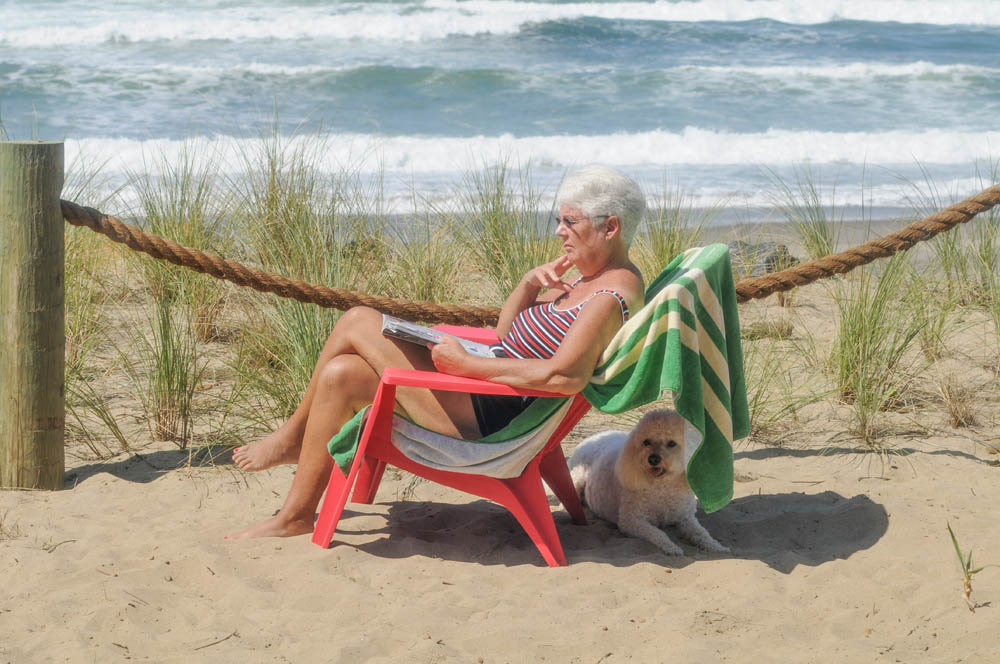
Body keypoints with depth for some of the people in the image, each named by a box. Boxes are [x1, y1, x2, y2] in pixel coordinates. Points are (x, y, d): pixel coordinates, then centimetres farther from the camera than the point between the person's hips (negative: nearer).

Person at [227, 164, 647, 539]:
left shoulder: (613, 295, -15)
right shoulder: (589, 280, 16)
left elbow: (565, 377, -30)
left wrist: (464, 362, -23)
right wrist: (531, 284, 1)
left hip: (488, 416, -11)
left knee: (357, 321, -9)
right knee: (342, 375, 2)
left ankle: (293, 436, 9)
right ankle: (294, 515, 11)